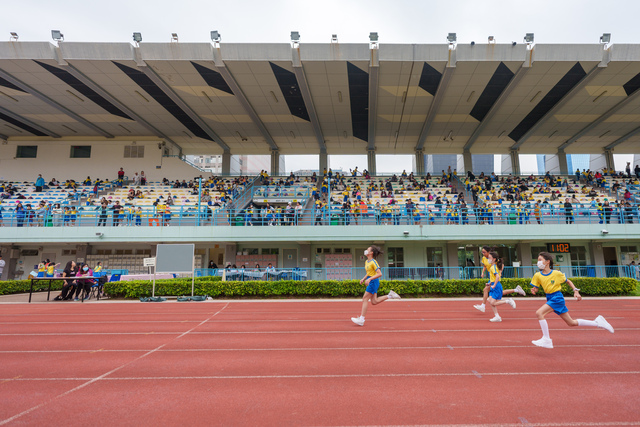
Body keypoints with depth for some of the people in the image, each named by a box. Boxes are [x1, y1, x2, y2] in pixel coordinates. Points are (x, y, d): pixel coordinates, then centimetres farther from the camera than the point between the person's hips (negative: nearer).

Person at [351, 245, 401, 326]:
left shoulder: (373, 262, -15)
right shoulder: (366, 262, 12)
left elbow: (379, 274, -20)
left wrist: (369, 279, -25)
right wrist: (363, 279, 9)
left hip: (373, 282, -9)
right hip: (370, 282, 9)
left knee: (365, 299, -8)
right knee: (374, 302, 9)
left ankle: (361, 320, -4)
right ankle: (390, 295, 18)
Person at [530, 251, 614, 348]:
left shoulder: (556, 273, -9)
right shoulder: (537, 275, 1)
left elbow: (568, 281, 8)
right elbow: (535, 289, 5)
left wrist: (576, 291, -1)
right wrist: (533, 290, -17)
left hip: (557, 298, -6)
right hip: (549, 298, 6)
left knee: (539, 312, -24)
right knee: (571, 323, 14)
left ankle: (546, 339, -16)